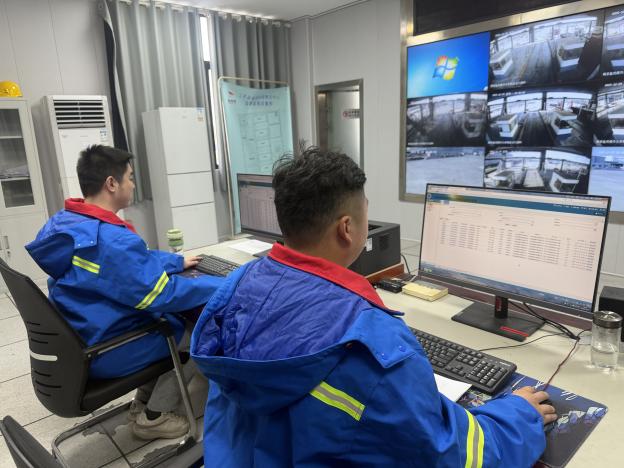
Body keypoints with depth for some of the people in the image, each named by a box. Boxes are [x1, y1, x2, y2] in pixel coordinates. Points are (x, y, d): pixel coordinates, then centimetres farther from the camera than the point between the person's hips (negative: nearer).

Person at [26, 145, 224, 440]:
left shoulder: (65, 222, 0)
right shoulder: (112, 240, -31)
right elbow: (164, 295, -28)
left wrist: (178, 261, 16)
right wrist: (227, 287, -17)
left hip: (79, 340, 9)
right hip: (103, 353, -9)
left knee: (168, 316, 20)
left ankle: (143, 400, 26)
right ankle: (154, 417, 14)